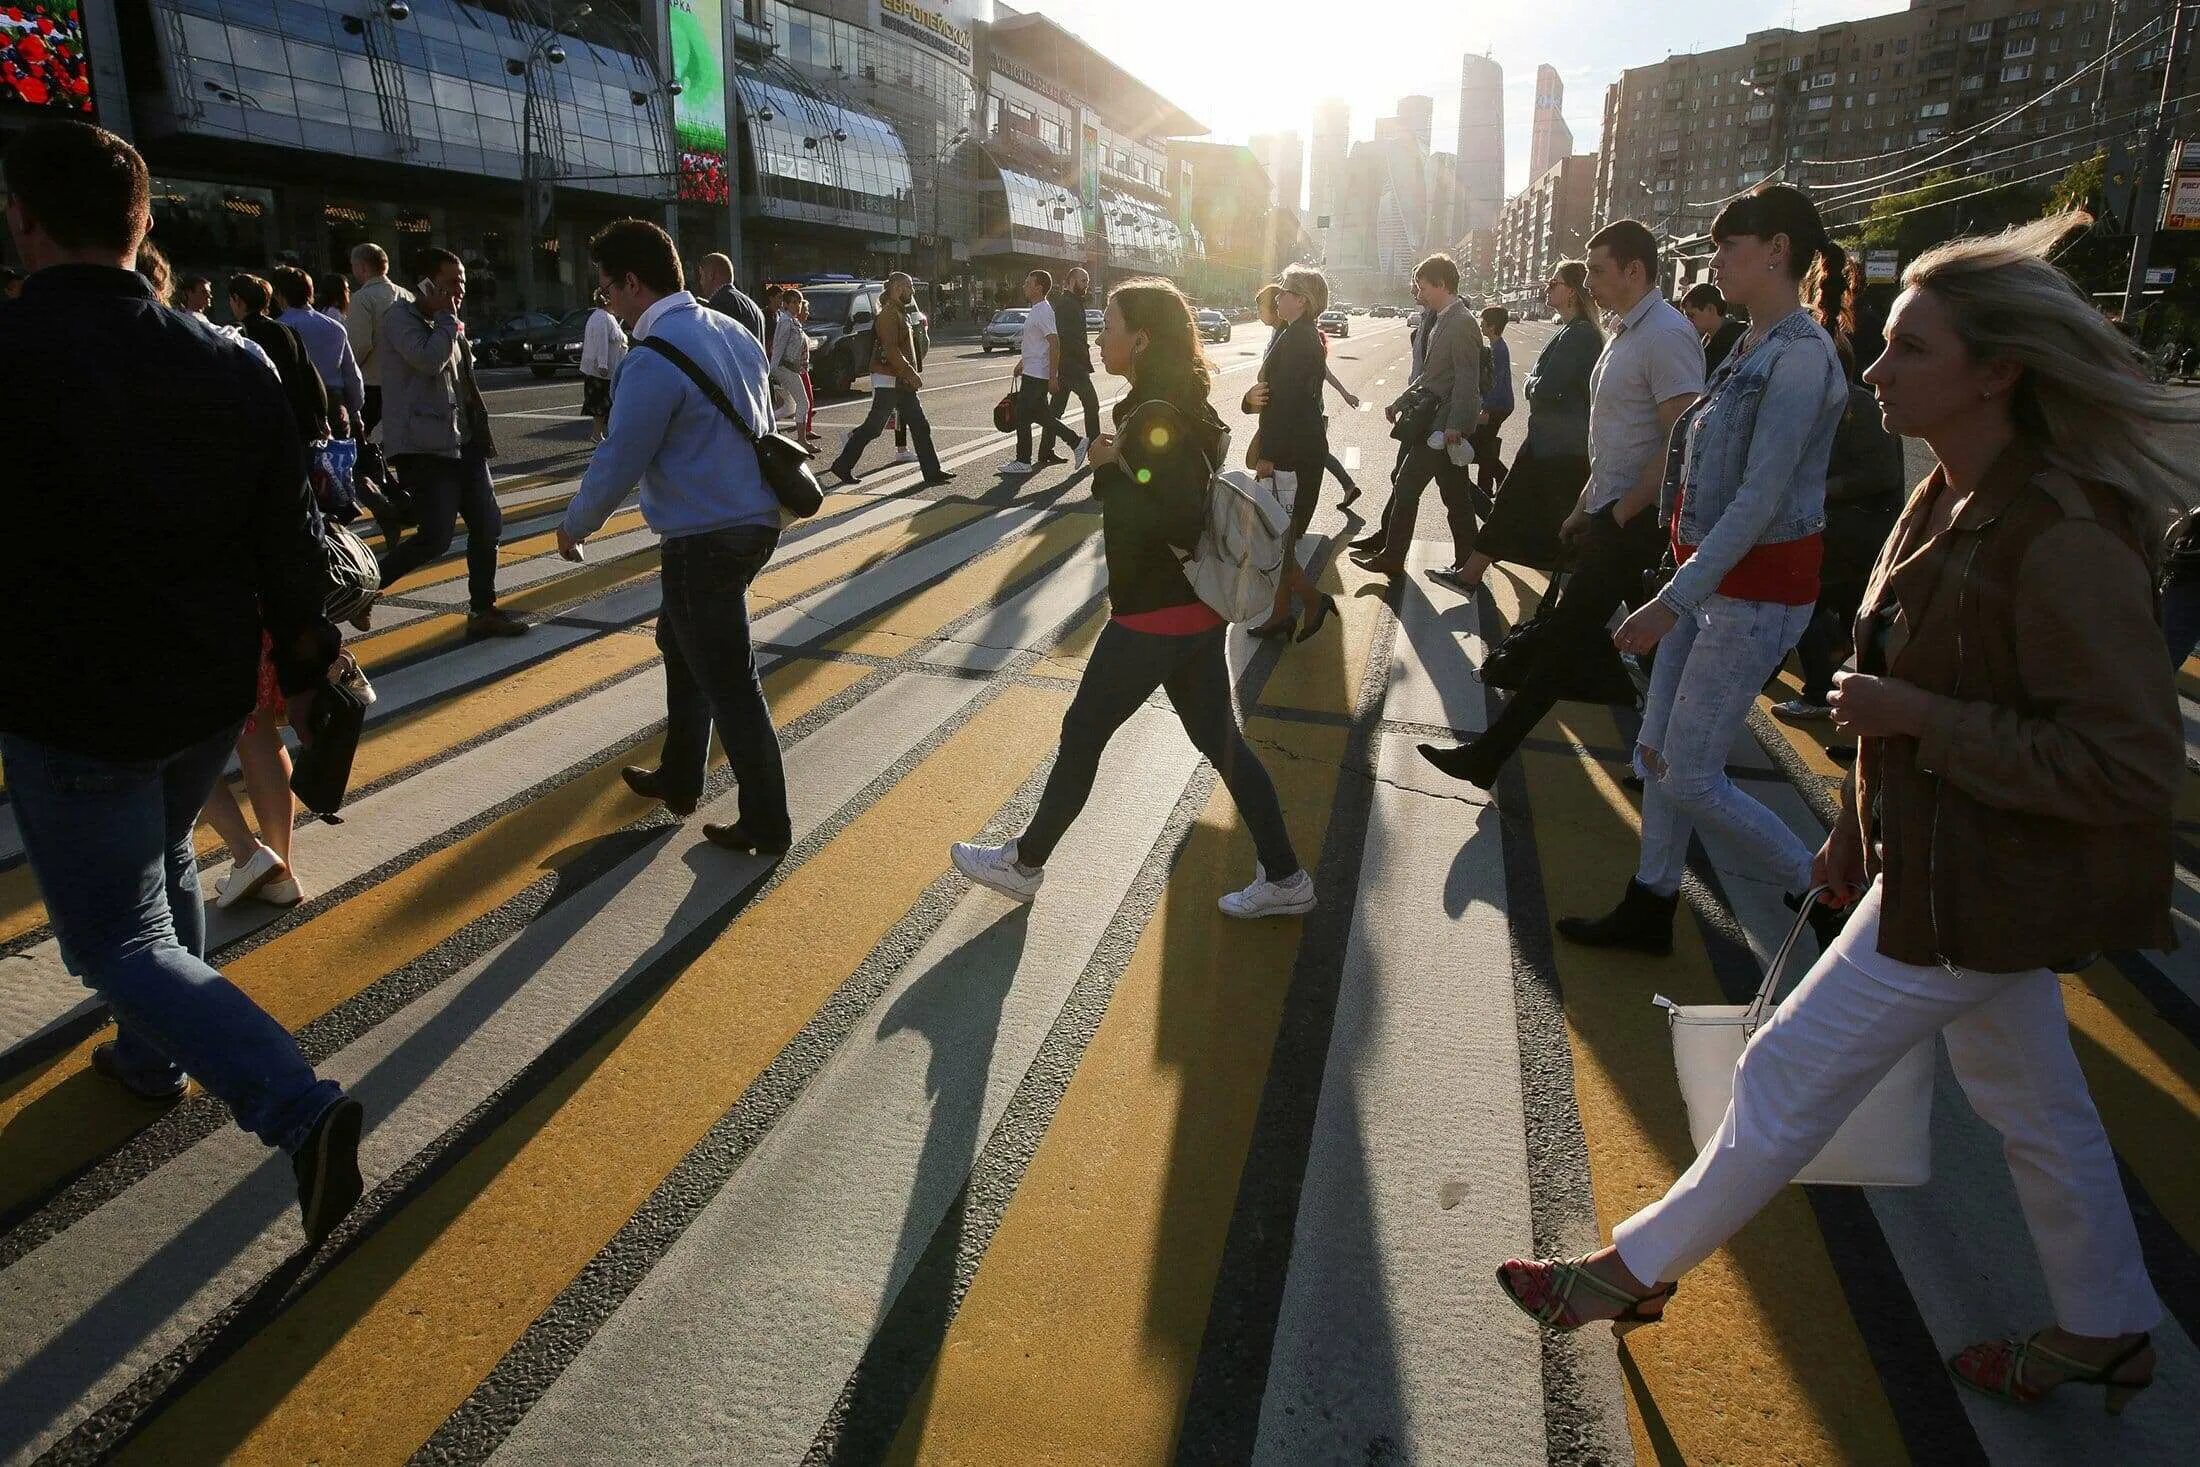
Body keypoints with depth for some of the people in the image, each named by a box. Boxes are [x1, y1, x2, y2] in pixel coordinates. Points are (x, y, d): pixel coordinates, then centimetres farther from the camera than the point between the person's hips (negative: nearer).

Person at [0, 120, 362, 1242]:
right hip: (211, 693, 6)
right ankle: (153, 1058, 45)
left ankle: (299, 1108, -12)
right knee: (163, 864, 28)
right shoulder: (235, 365, -3)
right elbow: (290, 538, 1)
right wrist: (304, 660, 12)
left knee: (122, 937, 4)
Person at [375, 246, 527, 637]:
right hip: (423, 447, -9)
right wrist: (446, 318, -12)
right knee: (436, 536, -13)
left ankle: (482, 611, 16)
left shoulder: (450, 325, 20)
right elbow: (428, 360, -25)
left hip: (463, 442, 9)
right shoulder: (402, 319, -7)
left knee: (487, 526, 6)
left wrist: (481, 434, 20)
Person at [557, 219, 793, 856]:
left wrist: (573, 527, 2)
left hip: (704, 541, -9)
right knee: (681, 642, 25)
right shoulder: (733, 332, 8)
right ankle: (679, 779, 39)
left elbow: (619, 463, -15)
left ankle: (767, 826, 15)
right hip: (756, 519, 9)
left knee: (730, 684, 2)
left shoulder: (653, 361, -19)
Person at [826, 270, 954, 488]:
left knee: (920, 426, 6)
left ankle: (932, 472, 6)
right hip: (889, 381, -10)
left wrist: (912, 374, 17)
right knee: (873, 426, -4)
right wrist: (911, 374, -21)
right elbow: (891, 350, -22)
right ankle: (843, 465, 7)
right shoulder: (889, 314, -14)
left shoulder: (898, 313, 18)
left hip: (901, 382, 10)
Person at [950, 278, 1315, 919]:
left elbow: (1181, 523, -29)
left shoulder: (1154, 418, -21)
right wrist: (1116, 468, -3)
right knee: (1220, 740, 15)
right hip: (1196, 609, 9)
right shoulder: (1182, 408, 9)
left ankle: (1023, 864, 25)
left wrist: (1110, 470, -18)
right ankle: (1284, 878, 21)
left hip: (1153, 618, -9)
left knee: (1082, 734, 7)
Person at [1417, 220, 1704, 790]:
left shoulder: (1665, 335, -17)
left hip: (1631, 523, -9)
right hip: (1609, 513, 9)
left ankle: (1488, 756, -1)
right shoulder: (1626, 330, 14)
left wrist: (1622, 512, -17)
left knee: (1565, 636, -6)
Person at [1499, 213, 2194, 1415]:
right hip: (1947, 860, 10)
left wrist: (1918, 718, -25)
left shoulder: (2064, 539, -25)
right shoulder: (1952, 501, 5)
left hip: (1971, 886, -10)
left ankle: (1638, 1270, 21)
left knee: (1792, 1076, 2)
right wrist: (1857, 828, 18)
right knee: (2031, 1105, 23)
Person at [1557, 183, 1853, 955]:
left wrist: (1673, 599, -25)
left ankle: (1824, 891, 18)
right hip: (1711, 577, 9)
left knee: (1689, 776, -2)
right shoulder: (1754, 347, 11)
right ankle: (1649, 910, 25)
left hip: (1757, 589, -9)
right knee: (1657, 753, 12)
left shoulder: (1800, 354, -18)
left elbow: (1761, 499, -23)